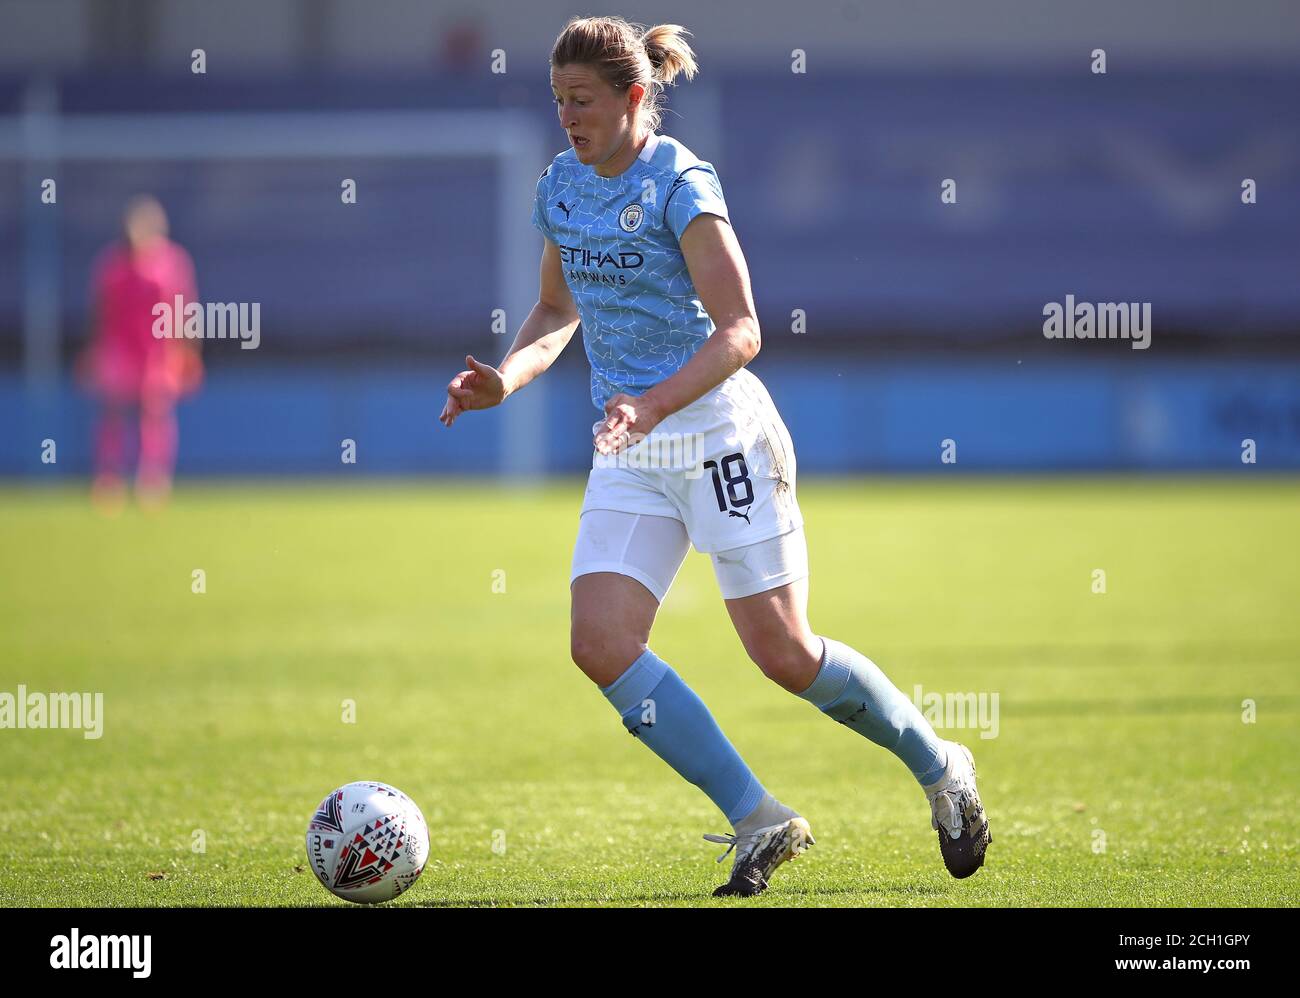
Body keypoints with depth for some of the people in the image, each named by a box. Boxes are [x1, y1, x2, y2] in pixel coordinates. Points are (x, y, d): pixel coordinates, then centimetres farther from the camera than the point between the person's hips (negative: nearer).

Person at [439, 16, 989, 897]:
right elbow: (558, 311, 23)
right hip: (629, 457, 7)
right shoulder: (562, 188, 8)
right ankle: (759, 821, -4)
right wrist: (505, 379, 3)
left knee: (782, 652, -5)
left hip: (718, 433, -7)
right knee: (601, 643, -12)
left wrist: (653, 405, -31)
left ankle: (941, 770, 20)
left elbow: (740, 331, -18)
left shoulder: (680, 185, -13)